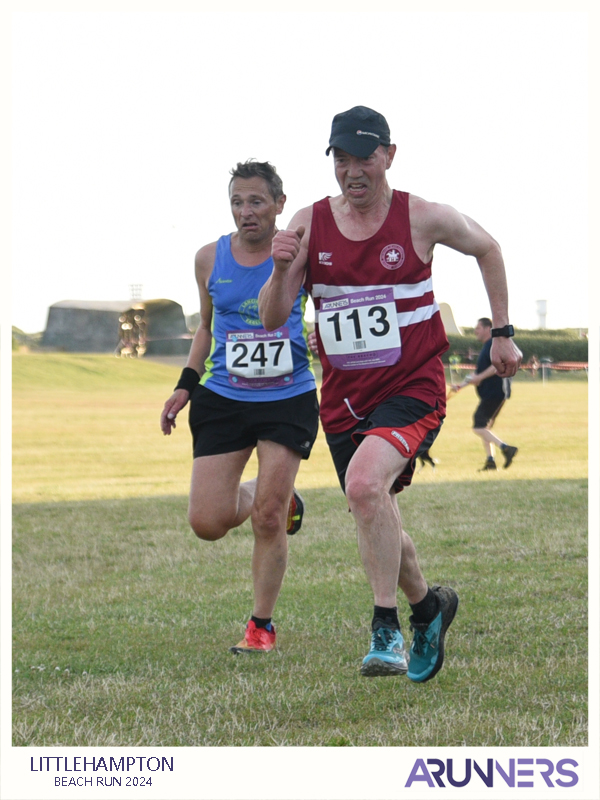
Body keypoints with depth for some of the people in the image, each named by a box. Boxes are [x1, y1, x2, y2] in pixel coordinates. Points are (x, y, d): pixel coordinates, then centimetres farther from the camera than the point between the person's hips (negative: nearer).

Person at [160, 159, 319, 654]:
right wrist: (186, 385, 11)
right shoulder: (211, 259, 3)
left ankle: (262, 624, 10)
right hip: (223, 401, 3)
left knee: (269, 520, -9)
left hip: (289, 399, -3)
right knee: (207, 524, -4)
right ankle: (274, 499, 29)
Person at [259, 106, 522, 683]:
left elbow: (486, 248, 13)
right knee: (376, 523, 13)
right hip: (343, 397, 4)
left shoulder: (423, 219, -7)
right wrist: (282, 270, -22)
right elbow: (272, 320, -2)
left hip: (412, 390, -4)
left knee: (365, 483, -30)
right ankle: (428, 605, 42)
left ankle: (387, 628, -20)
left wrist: (502, 333, 12)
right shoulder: (309, 223, -1)